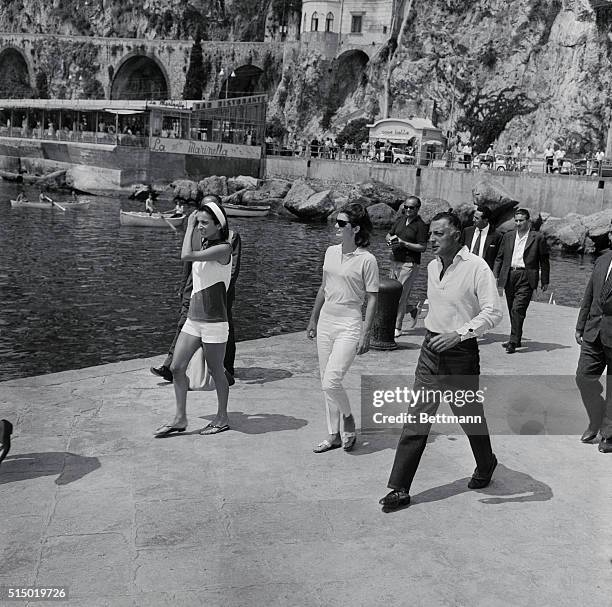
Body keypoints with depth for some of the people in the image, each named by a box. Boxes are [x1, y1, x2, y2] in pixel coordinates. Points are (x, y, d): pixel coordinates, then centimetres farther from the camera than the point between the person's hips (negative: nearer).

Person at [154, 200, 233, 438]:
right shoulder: (206, 247, 12)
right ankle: (180, 419, 16)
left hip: (213, 322, -8)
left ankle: (222, 419, 23)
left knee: (216, 371, 5)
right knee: (176, 367, 5)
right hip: (193, 319, 8)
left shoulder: (223, 248, -15)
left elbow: (186, 256, -25)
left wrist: (189, 227, -14)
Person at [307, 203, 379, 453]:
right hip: (326, 322, 7)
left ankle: (348, 418, 15)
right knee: (327, 384, 10)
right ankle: (334, 435, 23)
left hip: (349, 325, -7)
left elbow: (372, 299, -9)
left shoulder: (367, 259, -12)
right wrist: (313, 319, 18)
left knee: (331, 382, -14)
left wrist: (366, 334, -13)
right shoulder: (331, 252, 7)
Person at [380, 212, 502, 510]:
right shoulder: (432, 266, 8)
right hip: (431, 349, 5)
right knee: (416, 419, 0)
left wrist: (458, 333, -27)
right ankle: (399, 489, 3)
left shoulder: (476, 267, -14)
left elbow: (493, 312, -18)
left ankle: (486, 464, 44)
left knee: (470, 416, 14)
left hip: (461, 353, -5)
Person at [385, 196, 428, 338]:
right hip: (395, 262, 7)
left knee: (400, 296, -6)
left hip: (410, 264, -7)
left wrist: (403, 243, -19)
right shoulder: (401, 219, 12)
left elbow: (423, 247, -12)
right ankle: (412, 310, 33)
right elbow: (387, 236, 20)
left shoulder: (421, 225, -7)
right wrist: (391, 239, -4)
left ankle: (397, 327, 4)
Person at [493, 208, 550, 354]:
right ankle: (516, 340, 21)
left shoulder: (538, 238, 2)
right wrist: (495, 275, 6)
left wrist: (545, 281, 5)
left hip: (526, 278, -4)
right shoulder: (508, 236, 13)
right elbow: (499, 257, 15)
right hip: (509, 276, 5)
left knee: (517, 309, -14)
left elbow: (544, 261, 6)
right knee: (512, 310, 10)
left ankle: (514, 342, -12)